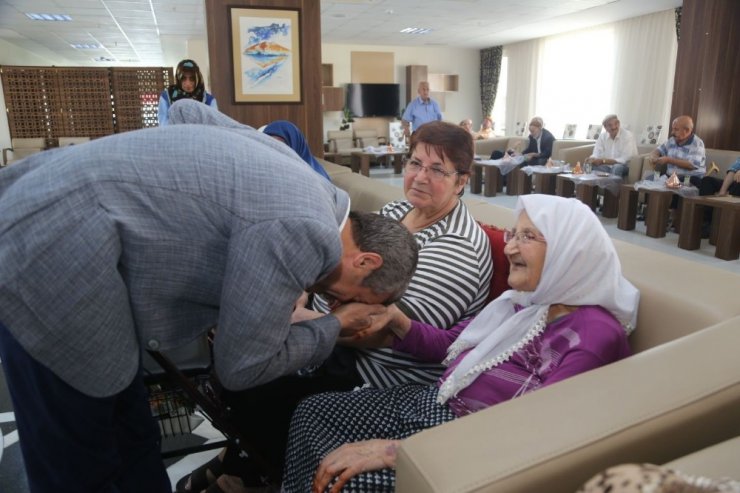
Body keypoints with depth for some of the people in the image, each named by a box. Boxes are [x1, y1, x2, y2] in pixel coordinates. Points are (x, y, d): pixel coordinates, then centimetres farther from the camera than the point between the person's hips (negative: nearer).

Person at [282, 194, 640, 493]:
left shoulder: (595, 335, -19)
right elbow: (451, 346, 17)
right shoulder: (524, 300, 7)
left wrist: (393, 449, -30)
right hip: (433, 403, 8)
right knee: (312, 411, 3)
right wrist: (398, 323, -3)